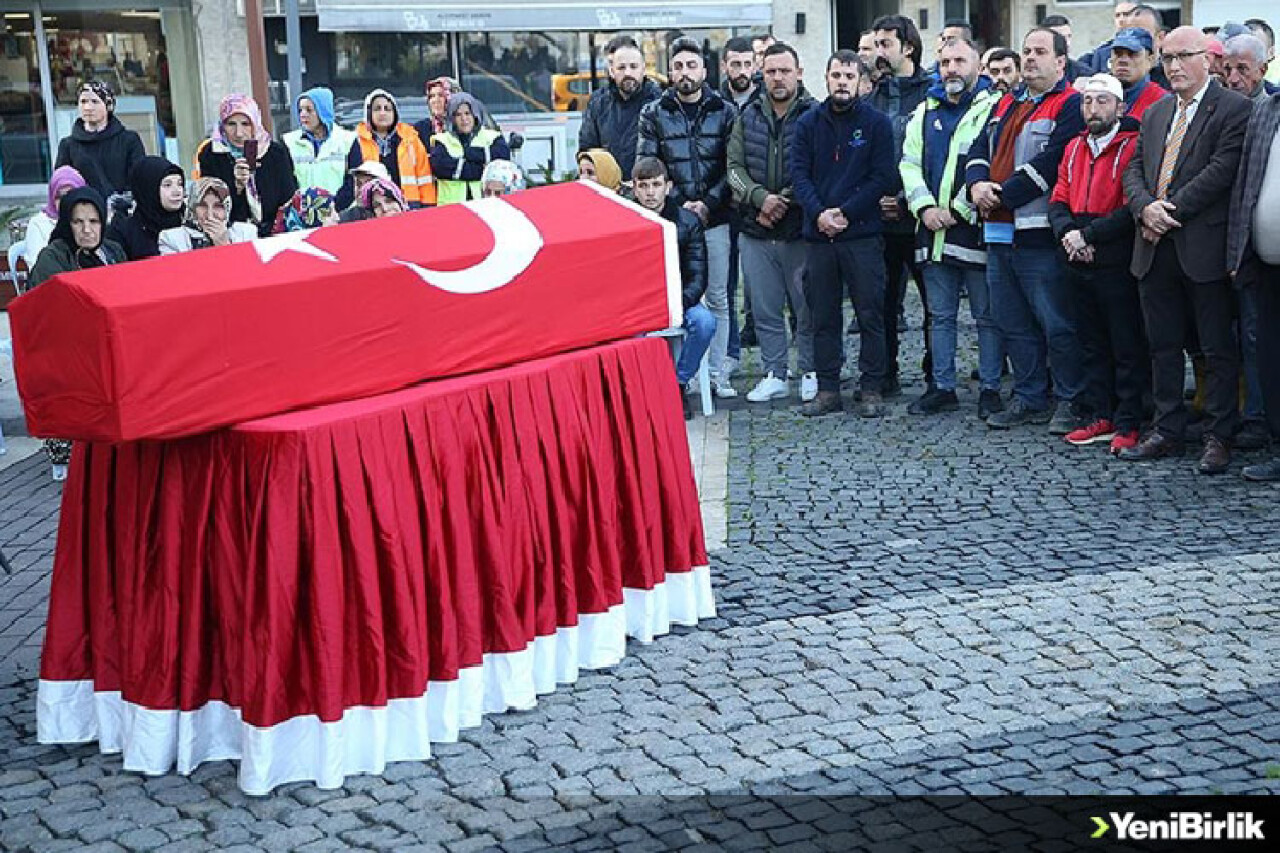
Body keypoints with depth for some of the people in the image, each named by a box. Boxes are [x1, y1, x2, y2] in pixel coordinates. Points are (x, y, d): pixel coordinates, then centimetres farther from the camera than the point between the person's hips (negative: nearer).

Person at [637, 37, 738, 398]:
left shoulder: (725, 112, 6)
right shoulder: (653, 114, 6)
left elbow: (734, 168, 1)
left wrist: (708, 203, -11)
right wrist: (677, 205, -10)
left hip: (714, 219, 1)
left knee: (717, 298, 5)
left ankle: (716, 372, 13)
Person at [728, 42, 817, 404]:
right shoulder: (748, 118, 10)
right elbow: (734, 167, 2)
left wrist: (785, 202, -15)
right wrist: (760, 197, -14)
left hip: (800, 231, -4)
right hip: (755, 234, 4)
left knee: (808, 308, 4)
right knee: (765, 311, 9)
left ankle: (811, 374, 18)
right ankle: (774, 376, 20)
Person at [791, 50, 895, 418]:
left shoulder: (876, 122, 2)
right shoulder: (809, 122, 10)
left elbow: (883, 177, -4)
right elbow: (799, 173, 3)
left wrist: (844, 212, -12)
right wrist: (818, 213, -13)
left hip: (863, 233, -3)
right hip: (819, 235, 3)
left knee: (871, 314, 0)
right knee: (824, 316, 7)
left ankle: (872, 389, 7)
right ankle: (827, 390, 15)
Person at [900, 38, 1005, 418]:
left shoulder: (994, 108, -3)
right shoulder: (925, 112, 16)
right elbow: (909, 163, 12)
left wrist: (957, 209, -15)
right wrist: (925, 207, -4)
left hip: (975, 227, -5)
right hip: (933, 230, 5)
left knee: (987, 316, 2)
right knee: (941, 315, 11)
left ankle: (990, 389, 9)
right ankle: (942, 387, 18)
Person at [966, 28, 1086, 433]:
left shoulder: (1070, 106, -6)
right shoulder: (1007, 104, 19)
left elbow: (1050, 163, -17)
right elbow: (980, 149, 15)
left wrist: (1002, 194, -16)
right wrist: (978, 185, -6)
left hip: (1039, 233, -8)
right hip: (999, 231, 8)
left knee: (1056, 324, -3)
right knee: (1013, 323, 13)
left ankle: (1070, 402, 7)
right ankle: (1029, 399, 23)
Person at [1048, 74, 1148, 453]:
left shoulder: (1132, 148, -8)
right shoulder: (1074, 149, 14)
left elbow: (1133, 209, -16)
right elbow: (1058, 201, 10)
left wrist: (1088, 235, -17)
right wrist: (1068, 233, -9)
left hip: (1117, 265, -7)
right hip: (1079, 264, 7)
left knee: (1128, 347, 0)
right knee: (1092, 346, 13)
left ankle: (1128, 424, 6)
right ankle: (1101, 417, 21)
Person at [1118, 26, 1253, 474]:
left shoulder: (1234, 108, -5)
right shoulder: (1154, 114, 16)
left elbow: (1222, 170, -15)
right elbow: (1133, 169, 11)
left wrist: (1171, 211, -16)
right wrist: (1146, 208, -9)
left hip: (1204, 247, -6)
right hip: (1155, 249, 6)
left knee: (1218, 349, 3)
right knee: (1163, 345, 12)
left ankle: (1218, 437, 10)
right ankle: (1167, 431, 21)